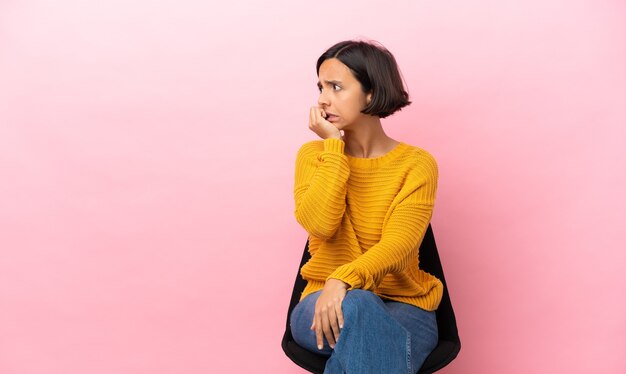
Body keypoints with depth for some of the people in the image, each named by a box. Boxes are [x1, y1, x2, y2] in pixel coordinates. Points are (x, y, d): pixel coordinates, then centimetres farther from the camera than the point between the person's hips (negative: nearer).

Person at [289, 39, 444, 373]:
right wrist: (334, 146, -13)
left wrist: (343, 280, -35)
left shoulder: (416, 163, -3)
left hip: (403, 306, -1)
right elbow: (319, 225, -15)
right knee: (356, 305, -35)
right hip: (324, 303, 1)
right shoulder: (313, 154, 4)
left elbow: (399, 245, -18)